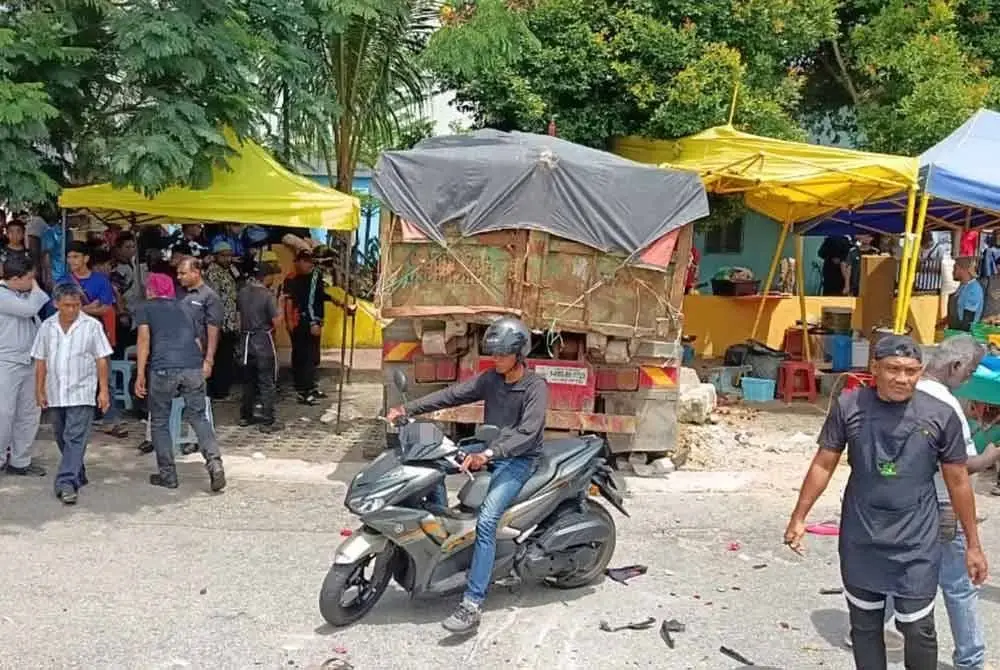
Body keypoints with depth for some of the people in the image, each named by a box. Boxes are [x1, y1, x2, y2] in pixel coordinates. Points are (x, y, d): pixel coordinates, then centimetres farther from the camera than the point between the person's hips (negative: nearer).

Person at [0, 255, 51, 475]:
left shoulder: (26, 295, 14)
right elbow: (29, 309, -21)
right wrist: (35, 290, -7)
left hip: (30, 362, 8)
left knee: (29, 414, 10)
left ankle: (20, 461, 18)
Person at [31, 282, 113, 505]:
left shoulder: (92, 325, -4)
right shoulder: (47, 326, 6)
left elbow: (101, 360, -2)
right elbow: (41, 361, 10)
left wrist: (103, 390, -5)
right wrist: (40, 391, 8)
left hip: (81, 392, -5)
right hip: (55, 393, 5)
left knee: (75, 438, -12)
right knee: (63, 439, 14)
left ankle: (67, 483, -17)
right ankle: (77, 476, 31)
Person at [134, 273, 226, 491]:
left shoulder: (145, 308, 15)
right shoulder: (185, 310, 27)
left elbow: (144, 338, 1)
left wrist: (140, 374, -1)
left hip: (163, 369, -3)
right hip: (193, 367, 3)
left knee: (160, 422, 12)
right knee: (198, 416, 11)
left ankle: (167, 474, 15)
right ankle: (214, 461, -9)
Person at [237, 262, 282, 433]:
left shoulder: (242, 292, 3)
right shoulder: (267, 295, -15)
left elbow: (239, 312, 10)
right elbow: (276, 321, -16)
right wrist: (279, 305, 0)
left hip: (246, 339, 6)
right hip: (263, 340, -6)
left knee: (248, 380, 19)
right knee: (267, 382, 0)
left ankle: (245, 416, 26)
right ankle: (267, 421, 0)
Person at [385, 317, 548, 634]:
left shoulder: (536, 388, -14)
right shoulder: (490, 379, 5)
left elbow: (526, 434, -25)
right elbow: (450, 395, -1)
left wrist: (489, 454, -39)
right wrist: (407, 409, -11)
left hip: (518, 460, -7)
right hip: (488, 453, 7)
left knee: (486, 520, -27)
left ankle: (472, 606, -29)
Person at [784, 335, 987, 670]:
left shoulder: (940, 415, -8)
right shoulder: (848, 406, -7)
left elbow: (958, 482, 1)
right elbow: (823, 465, 1)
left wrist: (973, 544, 4)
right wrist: (799, 517, 2)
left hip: (916, 545, -1)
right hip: (860, 542, 2)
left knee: (918, 630, 3)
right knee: (864, 626, 14)